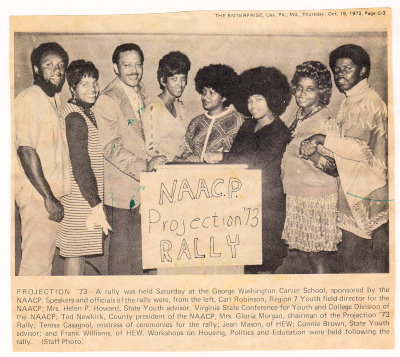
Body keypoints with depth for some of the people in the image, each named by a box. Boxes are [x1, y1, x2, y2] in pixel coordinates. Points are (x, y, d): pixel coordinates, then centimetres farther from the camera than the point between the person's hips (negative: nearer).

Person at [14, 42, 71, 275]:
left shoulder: (55, 100, 16)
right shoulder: (29, 100, -11)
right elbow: (26, 151, -18)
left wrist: (56, 196, 15)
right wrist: (49, 197, -20)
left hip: (52, 194, 9)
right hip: (37, 195, -9)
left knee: (47, 257, 14)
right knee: (36, 261, -5)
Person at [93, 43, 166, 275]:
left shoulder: (140, 93, 12)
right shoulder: (108, 100, -12)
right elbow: (110, 147, -18)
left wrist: (152, 162, 8)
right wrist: (145, 166, -22)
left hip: (140, 180, 7)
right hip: (120, 185, -7)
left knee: (139, 242, 15)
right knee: (121, 243, 1)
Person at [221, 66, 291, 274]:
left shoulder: (279, 131, -6)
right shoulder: (248, 126, 16)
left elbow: (259, 159, -18)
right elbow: (235, 152, 10)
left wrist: (222, 159, -16)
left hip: (267, 200, -6)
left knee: (264, 256, -2)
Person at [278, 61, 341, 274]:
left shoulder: (326, 121, -13)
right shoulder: (297, 115, 8)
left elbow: (335, 168, -16)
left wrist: (313, 155, -31)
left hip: (318, 199, -7)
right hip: (294, 195, 7)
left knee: (317, 256, -1)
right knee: (297, 250, 13)